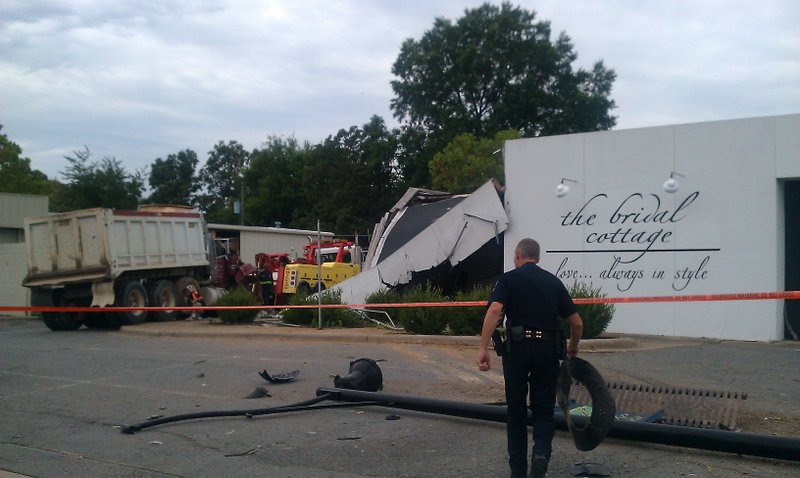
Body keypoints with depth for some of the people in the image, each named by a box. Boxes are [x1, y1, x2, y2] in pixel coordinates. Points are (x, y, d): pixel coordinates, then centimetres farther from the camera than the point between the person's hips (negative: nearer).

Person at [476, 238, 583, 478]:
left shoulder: (509, 279, 3)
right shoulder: (553, 281, 12)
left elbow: (495, 310, -16)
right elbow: (577, 323, 11)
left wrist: (483, 348, -19)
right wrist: (573, 349, 29)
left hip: (517, 348, -2)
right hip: (547, 349, 2)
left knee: (516, 410, 12)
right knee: (544, 408, 13)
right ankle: (541, 452, -12)